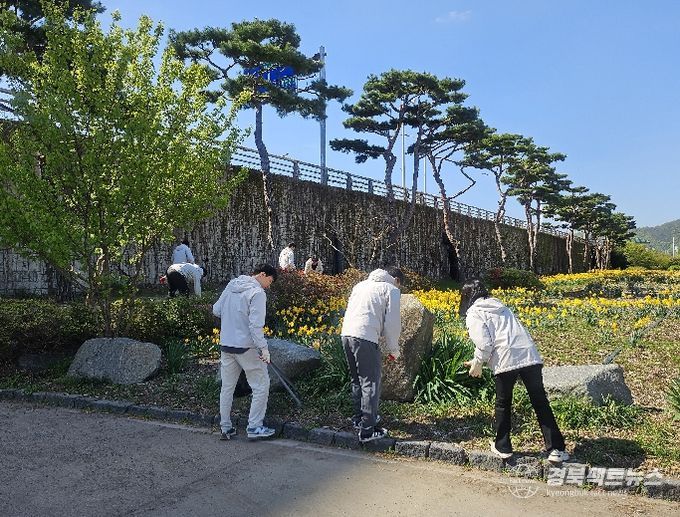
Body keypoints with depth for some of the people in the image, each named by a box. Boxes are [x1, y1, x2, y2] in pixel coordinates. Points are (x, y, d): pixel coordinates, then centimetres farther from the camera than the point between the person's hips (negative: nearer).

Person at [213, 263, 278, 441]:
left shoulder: (231, 286, 8)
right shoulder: (257, 292, -14)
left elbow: (216, 310, 15)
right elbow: (256, 324, -22)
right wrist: (264, 348, -20)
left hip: (226, 345, 7)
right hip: (246, 347, -7)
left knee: (227, 388, 15)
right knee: (261, 386, 6)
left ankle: (225, 428, 23)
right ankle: (254, 427, 8)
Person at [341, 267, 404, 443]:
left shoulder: (361, 285, 25)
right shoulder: (392, 290, 5)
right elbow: (392, 323, 0)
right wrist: (393, 350, 12)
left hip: (346, 334, 7)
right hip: (365, 338, -7)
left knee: (357, 381, 22)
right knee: (371, 384, 1)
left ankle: (358, 419, 33)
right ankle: (367, 431, 3)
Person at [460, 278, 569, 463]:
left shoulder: (474, 314, 4)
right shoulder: (499, 306, 26)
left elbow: (483, 344, -7)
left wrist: (477, 364, 10)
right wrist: (479, 361, 30)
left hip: (506, 361, -5)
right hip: (530, 356, 6)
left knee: (503, 404, 14)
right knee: (541, 402, 10)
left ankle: (502, 447, 24)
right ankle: (556, 449, 9)